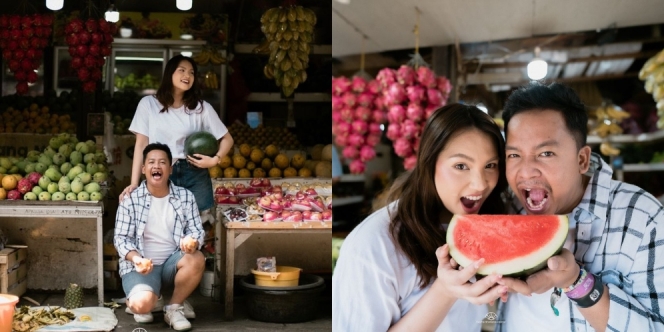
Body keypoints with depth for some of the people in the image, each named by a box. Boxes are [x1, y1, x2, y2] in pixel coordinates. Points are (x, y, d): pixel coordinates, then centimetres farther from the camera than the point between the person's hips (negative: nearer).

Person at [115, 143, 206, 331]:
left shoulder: (185, 197, 2)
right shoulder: (131, 199, -4)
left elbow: (196, 230, -1)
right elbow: (121, 238, -5)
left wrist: (192, 242, -26)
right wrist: (135, 258, -26)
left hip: (172, 261, 3)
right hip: (141, 264, -3)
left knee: (196, 259, -32)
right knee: (142, 304, -32)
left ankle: (174, 308, -7)